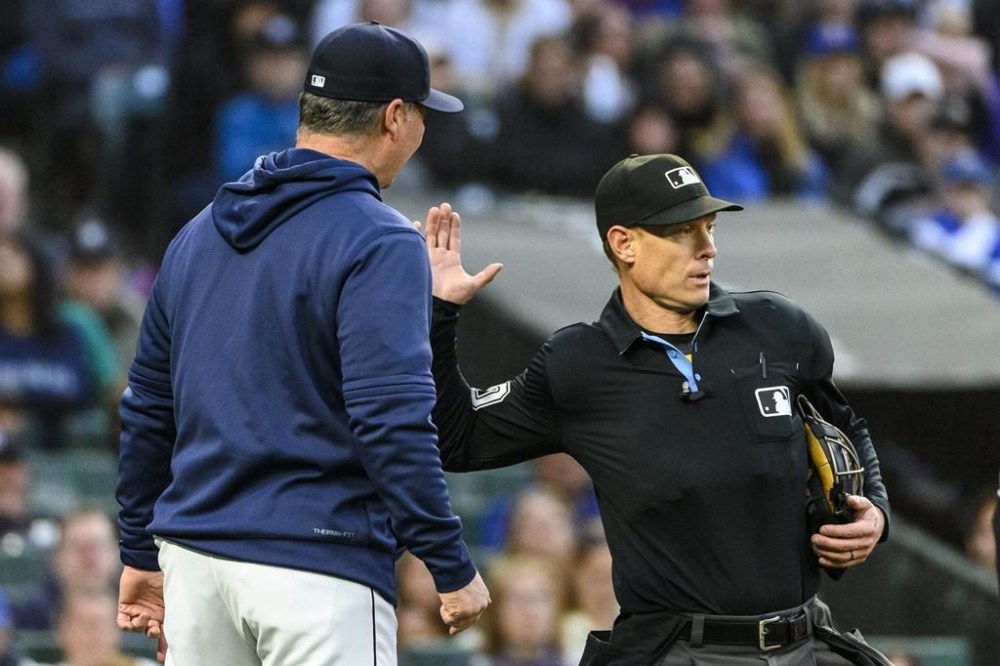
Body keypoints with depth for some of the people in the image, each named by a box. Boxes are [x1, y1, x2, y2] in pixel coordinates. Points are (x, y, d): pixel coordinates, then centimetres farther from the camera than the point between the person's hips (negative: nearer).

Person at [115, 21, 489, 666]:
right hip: (317, 565, -7)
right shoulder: (378, 242, -10)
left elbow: (147, 406, 19)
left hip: (194, 558, 7)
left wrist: (142, 551, 27)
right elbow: (392, 423, -18)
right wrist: (453, 568, -13)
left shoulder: (200, 233, 14)